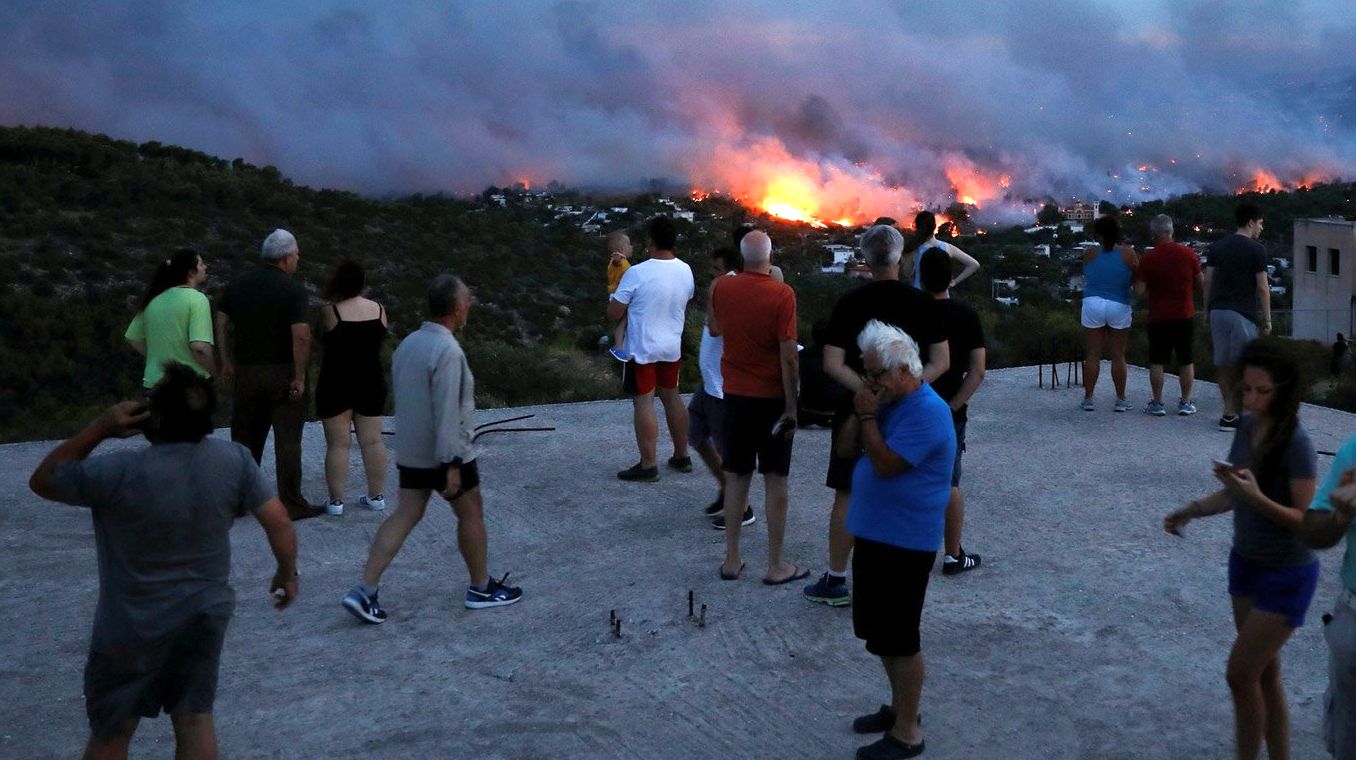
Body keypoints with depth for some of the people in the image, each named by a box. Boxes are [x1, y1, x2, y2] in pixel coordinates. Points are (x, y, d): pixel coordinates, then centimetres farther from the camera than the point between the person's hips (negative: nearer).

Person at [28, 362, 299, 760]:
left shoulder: (118, 472, -24)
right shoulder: (233, 459, -13)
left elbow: (42, 482, -7)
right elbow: (279, 522, -8)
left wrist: (99, 428, -14)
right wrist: (287, 574, 8)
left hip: (133, 627, -3)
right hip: (206, 614, 3)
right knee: (195, 719, 16)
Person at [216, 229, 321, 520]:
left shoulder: (238, 284, 6)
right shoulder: (293, 289, -13)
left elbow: (222, 322, 10)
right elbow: (301, 334, -21)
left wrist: (227, 363, 14)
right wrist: (300, 376, -15)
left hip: (246, 372, 5)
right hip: (283, 373, -5)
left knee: (245, 438, 14)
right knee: (287, 439, 1)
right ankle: (291, 504, 4)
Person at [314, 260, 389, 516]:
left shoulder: (330, 312, -12)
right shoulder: (379, 310, -1)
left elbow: (323, 341, 3)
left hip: (336, 385, -4)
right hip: (371, 382, 4)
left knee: (337, 444, 2)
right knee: (372, 441, 10)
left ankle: (336, 500, 5)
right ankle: (375, 496, 16)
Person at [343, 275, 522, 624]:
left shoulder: (407, 344, 7)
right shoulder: (447, 351, -22)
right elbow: (448, 412, -25)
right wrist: (452, 464, -23)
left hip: (410, 451, 8)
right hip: (445, 454, -8)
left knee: (404, 516, 8)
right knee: (471, 514, 9)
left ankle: (365, 590, 0)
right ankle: (482, 588, 22)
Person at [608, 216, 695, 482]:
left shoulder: (636, 273, -22)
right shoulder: (685, 271, -3)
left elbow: (614, 314, -17)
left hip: (641, 349, -6)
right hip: (672, 347, 6)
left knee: (643, 404, 1)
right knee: (672, 397, 18)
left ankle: (648, 465, 5)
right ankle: (682, 456, 27)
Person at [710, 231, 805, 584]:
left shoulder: (722, 288, -2)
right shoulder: (782, 294, -15)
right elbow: (788, 356, -16)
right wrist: (792, 406, -10)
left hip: (736, 395, 4)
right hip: (772, 397, -4)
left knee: (737, 477, 12)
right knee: (775, 479, 5)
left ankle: (731, 560, 17)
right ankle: (776, 565, 10)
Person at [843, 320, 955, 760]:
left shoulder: (927, 412, -20)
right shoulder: (890, 402, 9)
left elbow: (886, 464, -24)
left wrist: (867, 416, -17)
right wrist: (861, 412, 0)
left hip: (905, 544, -10)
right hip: (875, 535, 10)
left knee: (898, 639, 0)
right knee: (877, 630, 19)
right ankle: (899, 705, 36)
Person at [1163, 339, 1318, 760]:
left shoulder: (1295, 443, -23)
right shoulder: (1246, 426, -2)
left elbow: (1305, 519, -22)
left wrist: (1255, 496, -35)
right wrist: (1190, 511, -3)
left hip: (1287, 575, -7)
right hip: (1245, 563, 7)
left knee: (1241, 673, -2)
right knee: (1265, 674, 16)